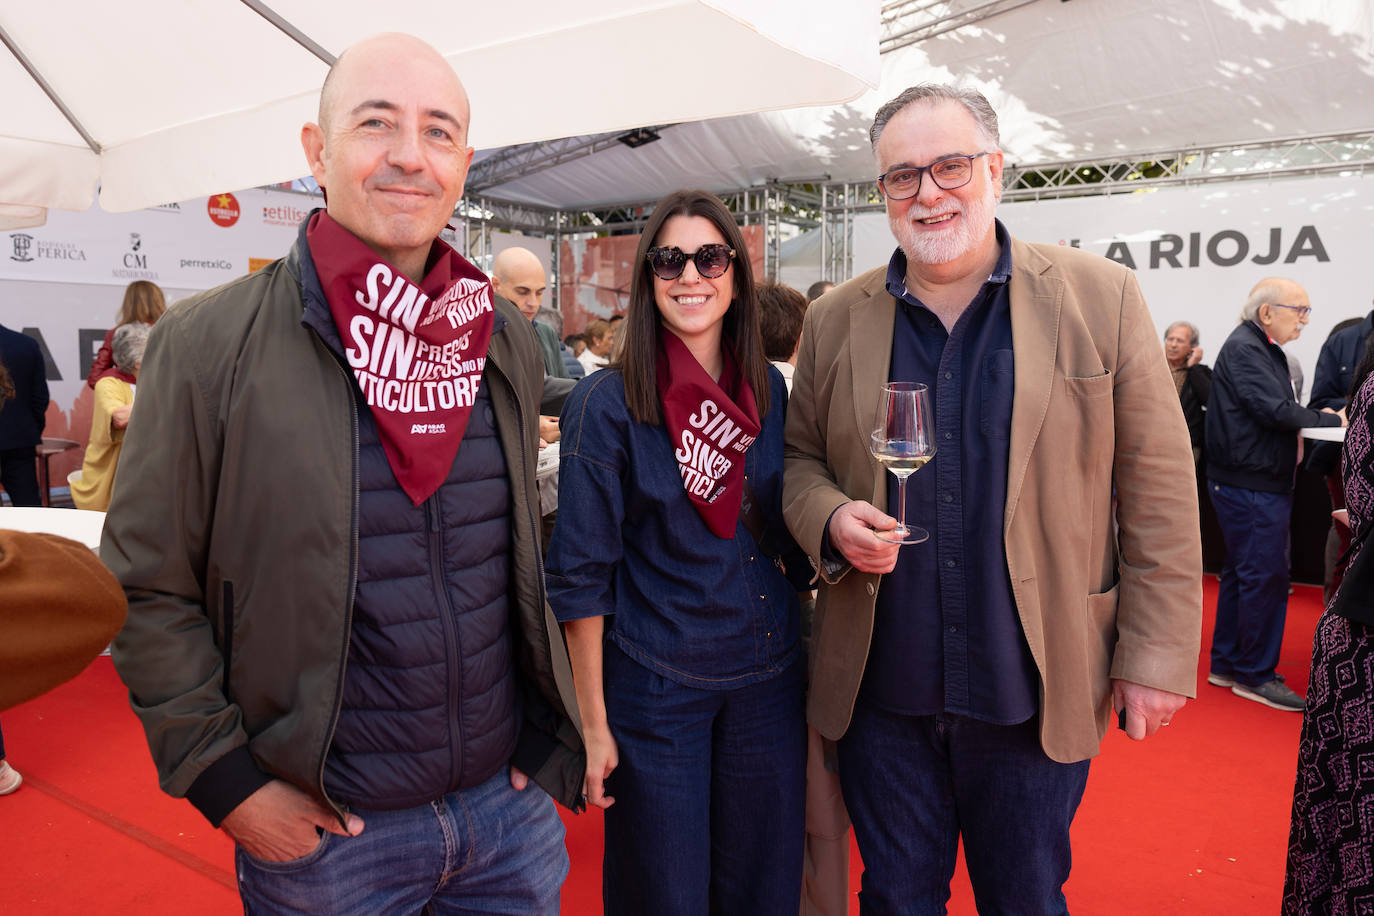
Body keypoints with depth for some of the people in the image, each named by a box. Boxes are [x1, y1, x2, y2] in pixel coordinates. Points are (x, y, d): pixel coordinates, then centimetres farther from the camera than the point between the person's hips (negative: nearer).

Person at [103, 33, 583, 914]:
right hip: (323, 832, -3)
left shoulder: (509, 339, 1)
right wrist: (226, 780, -10)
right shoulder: (206, 344, -11)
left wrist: (551, 726, 8)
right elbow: (147, 588, -7)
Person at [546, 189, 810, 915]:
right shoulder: (607, 402, -11)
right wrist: (594, 722, -10)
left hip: (769, 677, 4)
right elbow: (581, 575, -10)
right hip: (654, 687, -4)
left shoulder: (768, 389, 2)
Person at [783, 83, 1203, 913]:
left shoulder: (1103, 298, -4)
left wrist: (1156, 655, -5)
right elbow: (801, 460, 10)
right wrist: (833, 520, -12)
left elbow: (1158, 496, -3)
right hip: (881, 690, 2)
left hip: (1034, 697, -1)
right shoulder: (835, 319, 2)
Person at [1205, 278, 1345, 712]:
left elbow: (1276, 411, 17)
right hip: (1252, 485, -11)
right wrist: (1330, 420, -9)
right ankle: (1254, 675, 6)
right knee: (1266, 577, -5)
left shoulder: (1262, 348, 17)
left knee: (1241, 573, 14)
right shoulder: (1244, 348, -15)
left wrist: (1312, 419, 0)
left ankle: (1226, 664, 24)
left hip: (1254, 482, 11)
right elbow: (1276, 410, -22)